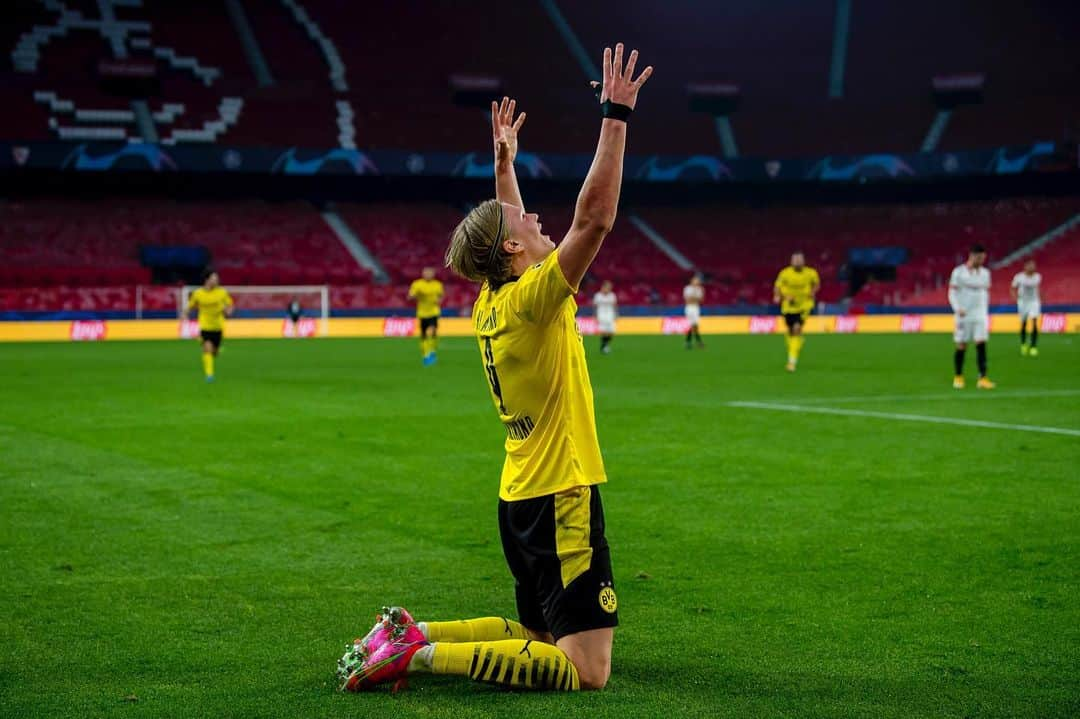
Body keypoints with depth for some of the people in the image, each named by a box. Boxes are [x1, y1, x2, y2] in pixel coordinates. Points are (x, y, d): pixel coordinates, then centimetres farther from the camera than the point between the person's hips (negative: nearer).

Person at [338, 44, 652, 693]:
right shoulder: (532, 299, -17)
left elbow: (512, 225, 27)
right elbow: (596, 218, -26)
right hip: (560, 497, -10)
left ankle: (410, 632, 15)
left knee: (540, 635, 23)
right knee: (587, 670, -10)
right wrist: (616, 116, -23)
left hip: (523, 496, 10)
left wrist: (505, 160, 29)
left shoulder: (491, 302, 7)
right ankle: (421, 653, -14)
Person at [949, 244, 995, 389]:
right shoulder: (959, 272, -4)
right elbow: (952, 293, -4)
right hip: (964, 315, -3)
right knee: (961, 346, 2)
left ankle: (982, 378, -10)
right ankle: (958, 377, 16)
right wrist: (958, 309, -18)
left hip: (980, 315, 3)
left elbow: (986, 294, 18)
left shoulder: (985, 273, 10)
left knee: (981, 345, -7)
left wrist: (985, 313, 16)